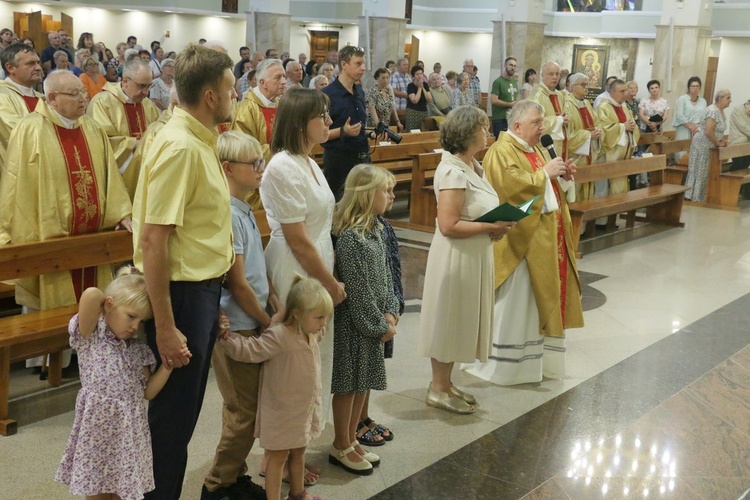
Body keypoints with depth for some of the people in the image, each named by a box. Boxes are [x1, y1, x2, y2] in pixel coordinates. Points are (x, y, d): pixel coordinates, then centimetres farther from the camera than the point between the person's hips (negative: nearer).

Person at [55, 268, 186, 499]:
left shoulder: (137, 349, 8)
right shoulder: (90, 336, -8)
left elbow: (148, 392, 5)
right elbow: (91, 295, -27)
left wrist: (168, 365, -6)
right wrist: (106, 312, -7)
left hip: (129, 430, 5)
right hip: (97, 429, -4)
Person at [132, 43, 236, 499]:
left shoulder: (202, 141, 8)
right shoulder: (179, 147, -21)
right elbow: (152, 242, -24)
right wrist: (165, 327, -23)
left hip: (204, 290, 9)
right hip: (182, 294, -9)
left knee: (186, 409, 20)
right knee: (172, 414, 6)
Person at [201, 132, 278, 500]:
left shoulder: (245, 211, 9)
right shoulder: (227, 215, -20)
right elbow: (238, 282, -19)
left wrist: (278, 307, 5)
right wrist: (267, 322, -9)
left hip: (254, 324, 9)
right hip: (235, 327, -9)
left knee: (243, 407, 18)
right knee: (244, 411, 2)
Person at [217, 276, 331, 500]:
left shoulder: (312, 334, 1)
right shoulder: (277, 337, -25)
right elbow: (247, 350, -26)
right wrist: (225, 336, -38)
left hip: (305, 409, 8)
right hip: (282, 412, -8)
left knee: (298, 452, 23)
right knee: (278, 456, 5)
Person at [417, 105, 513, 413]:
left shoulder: (472, 166, 8)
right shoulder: (453, 172, -21)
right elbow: (448, 225, -26)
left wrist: (496, 225, 2)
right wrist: (490, 228, -21)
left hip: (474, 255, 10)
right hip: (456, 257, -10)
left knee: (460, 321, 17)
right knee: (449, 321, 3)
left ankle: (445, 382, 30)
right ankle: (438, 389, 18)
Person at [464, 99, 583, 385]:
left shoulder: (535, 149, 16)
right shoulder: (502, 152, -13)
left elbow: (549, 189, 23)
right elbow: (512, 185, -28)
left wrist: (562, 176, 3)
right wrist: (544, 173, -17)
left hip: (545, 241, 9)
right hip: (521, 241, -9)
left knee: (541, 302, 14)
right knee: (514, 306, -2)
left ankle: (534, 361, 26)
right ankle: (501, 366, 9)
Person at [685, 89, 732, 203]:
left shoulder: (721, 112, 11)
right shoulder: (713, 111, -19)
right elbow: (709, 131, -26)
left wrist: (722, 140, 5)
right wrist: (718, 144, -14)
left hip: (710, 146, 9)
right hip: (702, 143, -9)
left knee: (705, 172, 10)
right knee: (698, 171, -3)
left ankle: (699, 197, 15)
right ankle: (693, 197, 4)